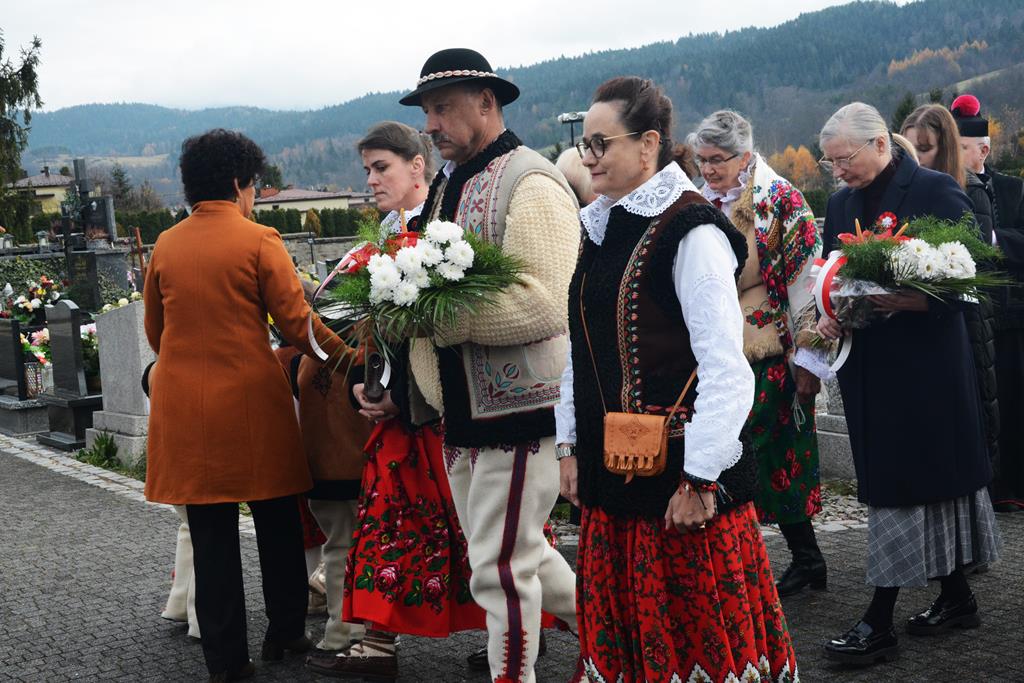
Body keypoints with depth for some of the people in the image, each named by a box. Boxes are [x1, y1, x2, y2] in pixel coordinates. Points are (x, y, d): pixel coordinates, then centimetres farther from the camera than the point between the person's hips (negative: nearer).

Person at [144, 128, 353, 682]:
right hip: (251, 402, -3)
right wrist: (343, 351, 5)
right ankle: (284, 634, 23)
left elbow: (155, 332, 15)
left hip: (183, 408, 3)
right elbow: (297, 323, -8)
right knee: (277, 525, 14)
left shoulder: (165, 246, 6)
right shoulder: (259, 241, -6)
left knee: (211, 536, 7)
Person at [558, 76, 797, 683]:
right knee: (620, 626, 14)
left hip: (678, 471, -8)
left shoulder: (691, 232, -14)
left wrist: (699, 479, -19)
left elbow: (725, 367, -18)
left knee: (698, 631, 2)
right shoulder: (600, 228, 11)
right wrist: (571, 445, 13)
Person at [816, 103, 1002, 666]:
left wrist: (911, 301, -26)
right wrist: (828, 317, -2)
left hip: (923, 363, -6)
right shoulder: (840, 204, 12)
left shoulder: (935, 192, -9)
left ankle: (879, 624, -2)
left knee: (900, 486, -5)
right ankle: (955, 598, 25)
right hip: (867, 366, 6)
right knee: (933, 478, 14)